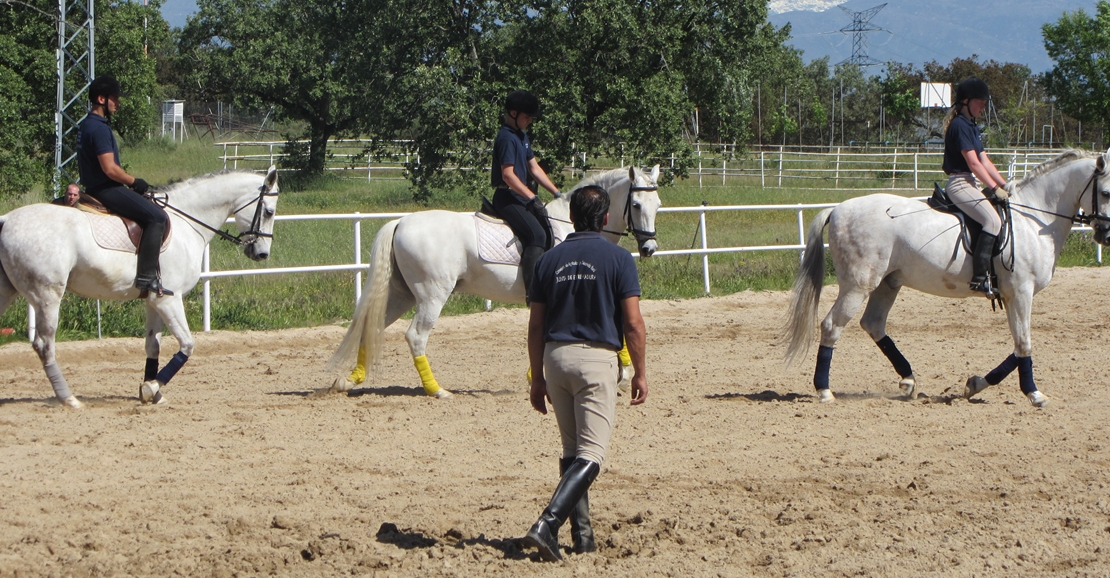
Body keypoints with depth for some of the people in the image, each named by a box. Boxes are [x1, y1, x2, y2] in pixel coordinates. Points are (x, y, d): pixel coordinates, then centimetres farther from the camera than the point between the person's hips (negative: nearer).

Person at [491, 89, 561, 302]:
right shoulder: (507, 138, -15)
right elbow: (508, 175, -22)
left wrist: (557, 193, 17)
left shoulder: (522, 136, 16)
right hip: (507, 197, -11)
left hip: (520, 197, 11)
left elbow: (534, 168, 21)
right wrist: (533, 199, -23)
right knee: (536, 234, -27)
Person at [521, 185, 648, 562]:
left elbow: (535, 326, 8)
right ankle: (548, 524, -22)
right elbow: (633, 323, -8)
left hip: (555, 356, 5)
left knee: (572, 450, 17)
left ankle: (582, 534, 16)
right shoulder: (618, 258, -4)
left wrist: (538, 378, 15)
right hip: (597, 358, -5)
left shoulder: (550, 260, 7)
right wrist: (640, 372, 2)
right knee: (591, 454, -5)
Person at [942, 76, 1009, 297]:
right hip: (959, 184, -11)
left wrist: (1005, 185, 10)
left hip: (968, 184, 11)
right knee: (993, 220, -27)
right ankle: (979, 277, -33)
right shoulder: (960, 125, -13)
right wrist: (995, 189, -15)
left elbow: (984, 161, 17)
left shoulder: (971, 126, 19)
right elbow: (973, 163, -17)